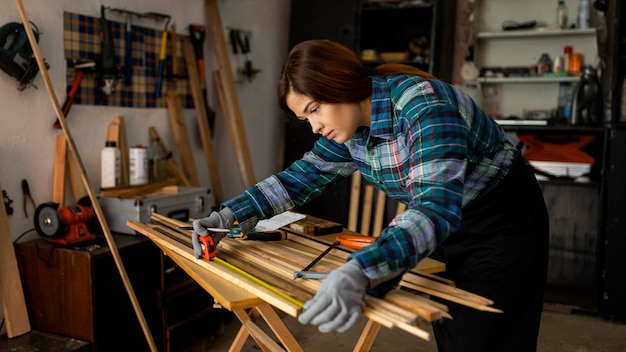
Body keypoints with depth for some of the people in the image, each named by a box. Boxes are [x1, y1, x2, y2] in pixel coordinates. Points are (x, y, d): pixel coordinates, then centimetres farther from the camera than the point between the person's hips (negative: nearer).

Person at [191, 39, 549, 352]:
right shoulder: (350, 126, -7)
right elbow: (301, 177, 4)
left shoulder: (422, 103, -32)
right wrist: (228, 215, -6)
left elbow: (437, 206, -42)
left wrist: (359, 273, -56)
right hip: (450, 226, 7)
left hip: (504, 224, -7)